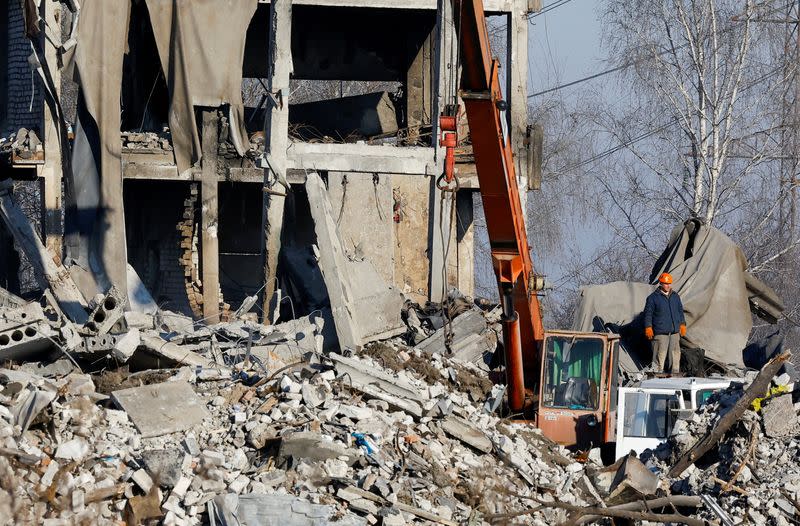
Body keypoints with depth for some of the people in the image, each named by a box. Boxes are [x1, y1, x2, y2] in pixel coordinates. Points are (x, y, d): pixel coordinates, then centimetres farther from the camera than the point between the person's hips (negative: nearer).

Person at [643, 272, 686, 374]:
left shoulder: (675, 296, 14)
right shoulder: (653, 298, -2)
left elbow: (680, 311, 23)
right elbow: (648, 314, -1)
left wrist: (682, 325, 18)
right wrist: (648, 328, -7)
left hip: (674, 331, 5)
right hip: (660, 332, -5)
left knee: (675, 354, 5)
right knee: (660, 354, -7)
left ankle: (675, 373, 13)